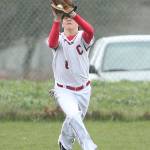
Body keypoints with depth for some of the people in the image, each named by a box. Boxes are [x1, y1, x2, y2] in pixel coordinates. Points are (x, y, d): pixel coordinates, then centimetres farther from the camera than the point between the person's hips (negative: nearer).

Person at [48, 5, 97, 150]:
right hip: (64, 90, -2)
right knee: (74, 116, -28)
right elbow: (52, 43, -29)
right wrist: (56, 19, -38)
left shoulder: (83, 37, -3)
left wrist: (74, 14, -39)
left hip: (83, 90, 2)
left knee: (73, 122, 17)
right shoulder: (59, 39, -3)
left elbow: (90, 31, -29)